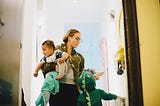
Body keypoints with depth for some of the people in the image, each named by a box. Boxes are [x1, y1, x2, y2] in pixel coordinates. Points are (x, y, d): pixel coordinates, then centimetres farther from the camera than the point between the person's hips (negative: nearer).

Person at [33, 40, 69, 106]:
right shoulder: (46, 57, 17)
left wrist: (63, 58, -35)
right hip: (48, 75, 8)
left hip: (54, 74, -8)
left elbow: (66, 54, -14)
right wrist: (36, 71, 18)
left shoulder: (56, 53, -6)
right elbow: (40, 63, 25)